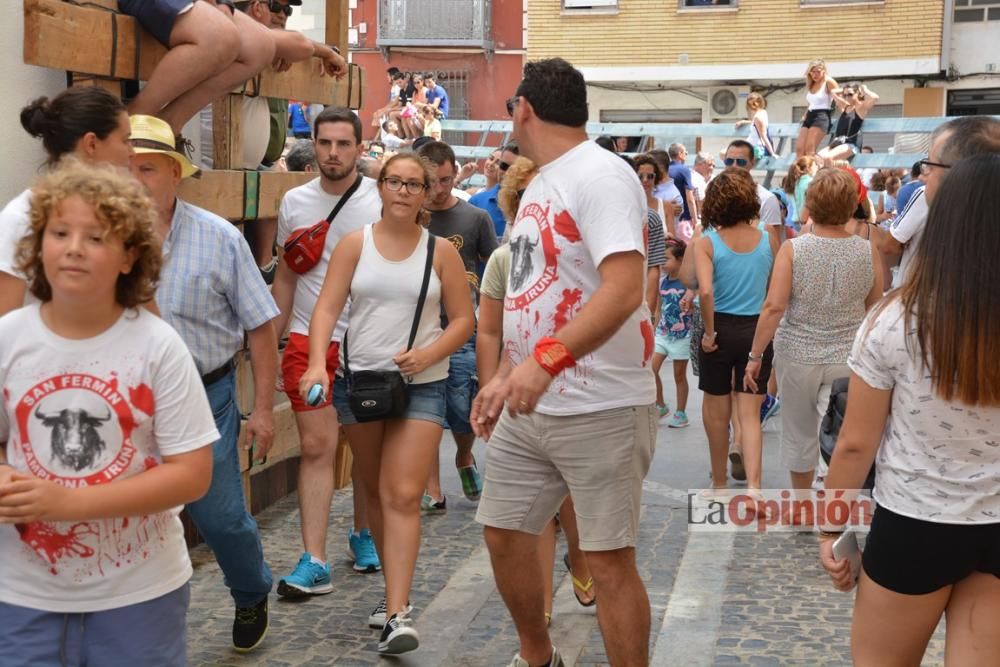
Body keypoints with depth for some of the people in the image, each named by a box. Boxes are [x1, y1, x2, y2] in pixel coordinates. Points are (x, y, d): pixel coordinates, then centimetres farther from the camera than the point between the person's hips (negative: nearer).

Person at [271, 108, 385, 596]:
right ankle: (314, 562, -4)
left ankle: (363, 534, 32)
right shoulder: (294, 202, 5)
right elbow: (285, 277, 13)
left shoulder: (381, 199, -3)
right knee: (316, 448, -3)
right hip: (308, 341, 1)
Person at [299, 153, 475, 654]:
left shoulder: (441, 250, 0)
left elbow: (463, 319, 2)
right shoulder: (354, 244, 1)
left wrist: (427, 355, -15)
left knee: (403, 496, -11)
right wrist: (317, 363, -23)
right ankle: (395, 585, 30)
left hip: (421, 385, -2)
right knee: (374, 491, 13)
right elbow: (327, 308, -7)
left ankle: (397, 614, -14)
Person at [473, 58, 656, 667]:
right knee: (504, 534, 15)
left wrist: (545, 361, -34)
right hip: (531, 405, 9)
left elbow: (624, 290, -26)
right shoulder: (541, 183, 15)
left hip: (601, 409, -9)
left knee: (609, 559, -1)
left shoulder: (601, 174, -14)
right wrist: (504, 376, 17)